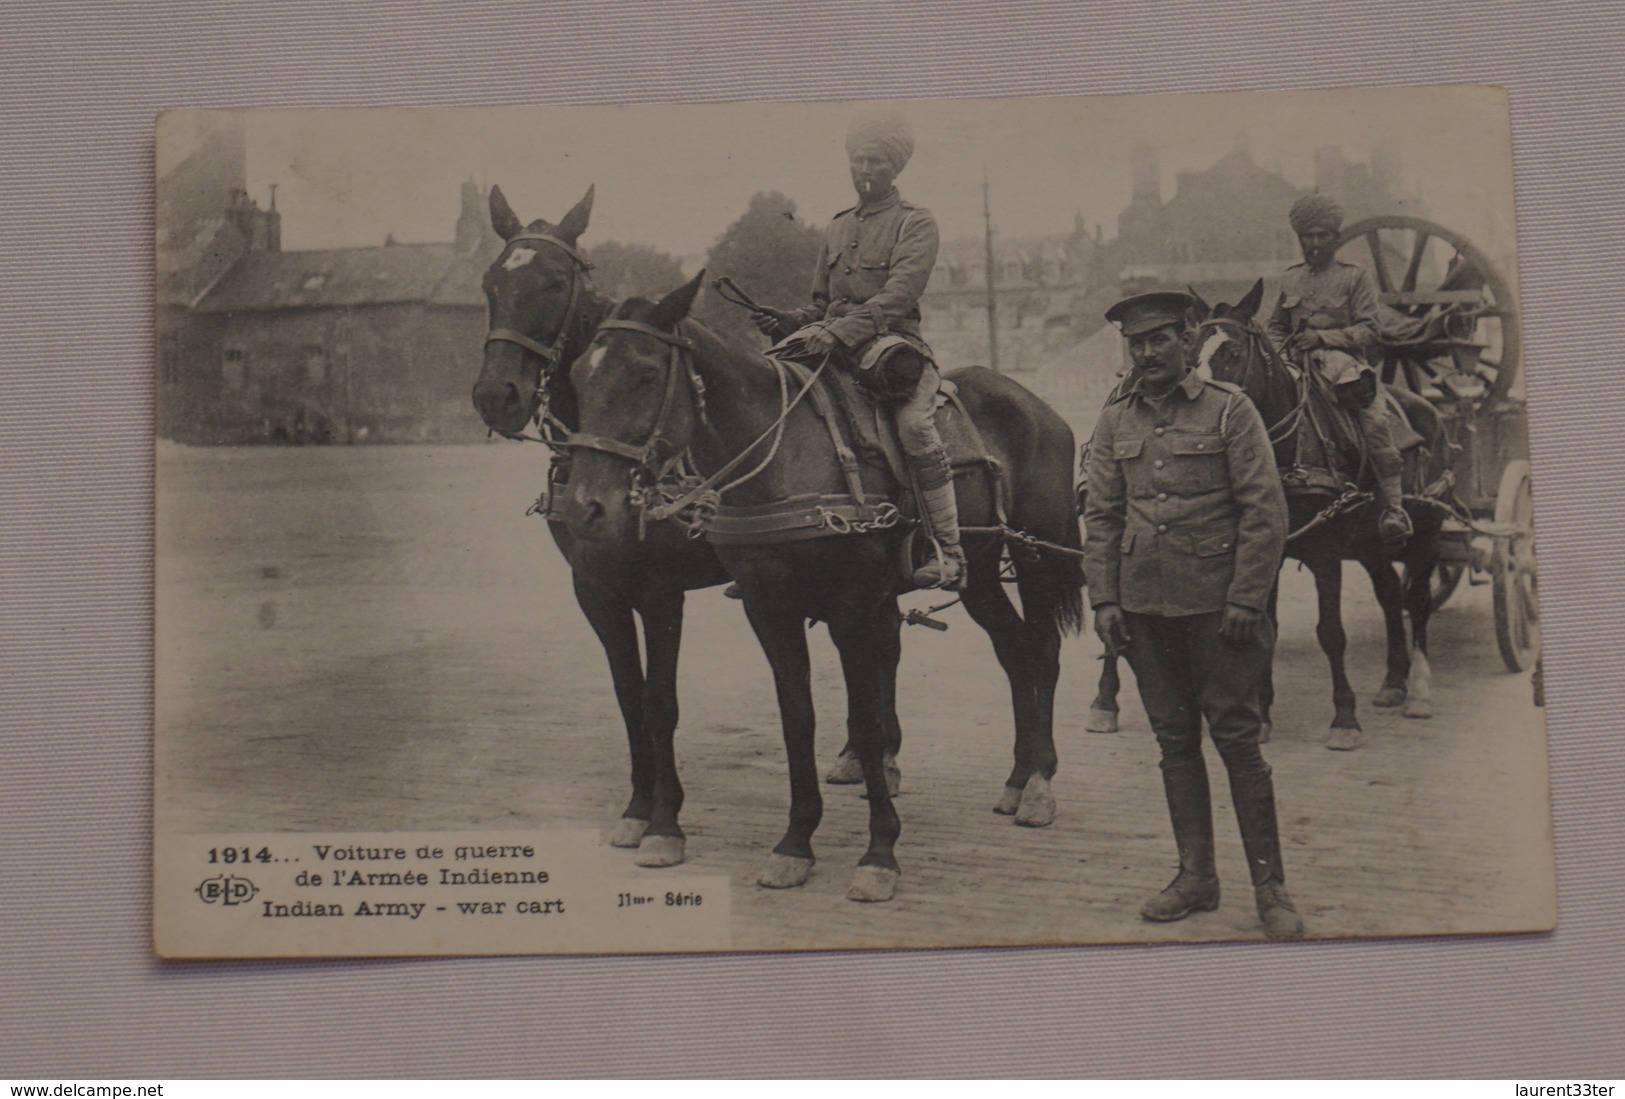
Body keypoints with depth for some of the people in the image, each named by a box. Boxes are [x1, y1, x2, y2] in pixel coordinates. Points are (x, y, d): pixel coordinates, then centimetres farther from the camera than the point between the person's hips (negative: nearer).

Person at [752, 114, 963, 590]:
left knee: (914, 422, -32)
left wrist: (840, 332, -25)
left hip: (893, 344, -6)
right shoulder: (837, 228, 21)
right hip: (833, 352, 6)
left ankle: (948, 554, -26)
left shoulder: (916, 223, 3)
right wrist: (790, 321, 2)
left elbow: (895, 298, -12)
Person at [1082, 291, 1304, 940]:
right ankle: (1196, 877, 20)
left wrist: (1246, 599, -12)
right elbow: (1100, 516, 11)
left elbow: (1265, 512, -6)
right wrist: (1103, 600, 3)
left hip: (1218, 604, -4)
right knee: (1174, 740, 10)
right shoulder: (1115, 421, 9)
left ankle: (1269, 886, 7)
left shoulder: (1230, 411, -2)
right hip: (1144, 606, 4)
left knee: (1236, 738, -2)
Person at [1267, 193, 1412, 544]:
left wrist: (1323, 337, -15)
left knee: (1373, 416, -28)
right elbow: (1275, 327, 25)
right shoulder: (1290, 280, 19)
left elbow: (1369, 330, -1)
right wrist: (1281, 352, 3)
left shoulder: (1354, 277, 7)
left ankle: (1393, 507, -29)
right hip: (1298, 367, 4)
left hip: (1344, 361, -4)